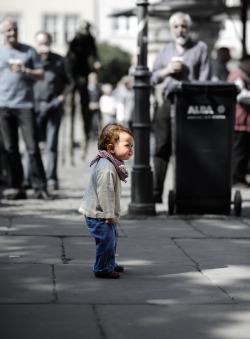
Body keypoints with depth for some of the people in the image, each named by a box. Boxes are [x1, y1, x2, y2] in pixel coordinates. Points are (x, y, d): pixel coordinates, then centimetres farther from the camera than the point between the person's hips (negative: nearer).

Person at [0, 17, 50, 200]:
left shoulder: (29, 51, 9)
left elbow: (41, 75, 6)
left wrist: (24, 71, -9)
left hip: (25, 104, -2)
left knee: (33, 147, -7)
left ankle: (40, 187, -5)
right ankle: (18, 188, 6)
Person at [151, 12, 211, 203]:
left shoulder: (201, 48, 10)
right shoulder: (165, 51, 21)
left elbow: (204, 78, 1)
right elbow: (153, 78, 18)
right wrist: (167, 71, -1)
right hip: (168, 102, 3)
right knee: (162, 147, -2)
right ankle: (157, 191, -2)